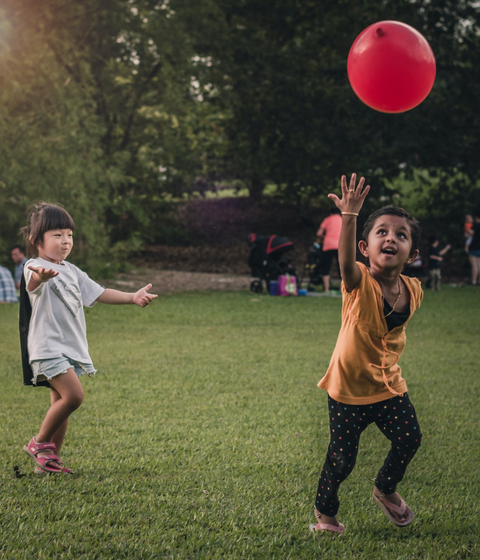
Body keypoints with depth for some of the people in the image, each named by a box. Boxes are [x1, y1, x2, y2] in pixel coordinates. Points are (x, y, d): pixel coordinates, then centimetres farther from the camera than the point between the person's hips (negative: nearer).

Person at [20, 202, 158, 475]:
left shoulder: (71, 271, 17)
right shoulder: (36, 267, -10)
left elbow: (97, 293, 18)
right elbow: (33, 283, -34)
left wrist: (132, 297, 6)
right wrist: (40, 277, -60)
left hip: (72, 347, 8)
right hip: (48, 347, -8)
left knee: (60, 404, 9)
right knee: (74, 395, -20)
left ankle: (49, 461, 17)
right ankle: (40, 443, -3)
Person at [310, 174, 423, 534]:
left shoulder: (413, 291, -5)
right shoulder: (360, 284, -20)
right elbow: (345, 261, -44)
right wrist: (350, 216, -57)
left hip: (389, 386, 4)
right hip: (350, 388, -4)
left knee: (409, 438, -1)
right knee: (342, 458, 0)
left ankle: (386, 491, 30)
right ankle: (325, 510, 27)